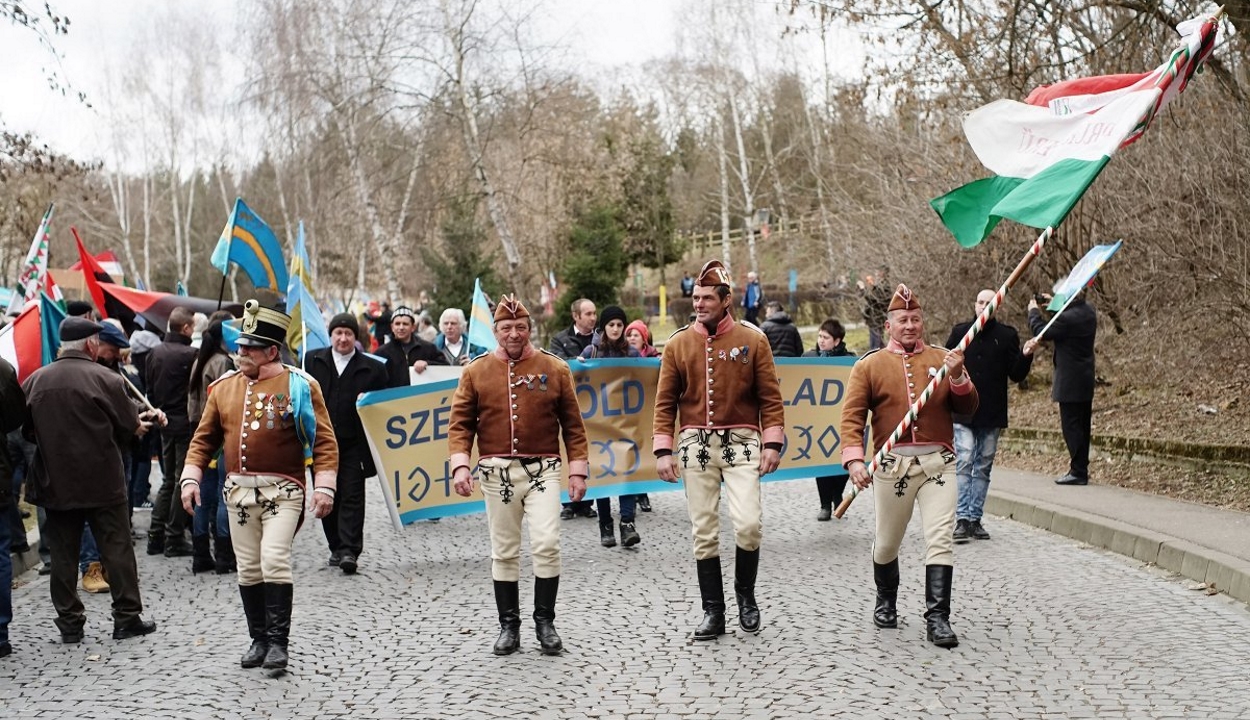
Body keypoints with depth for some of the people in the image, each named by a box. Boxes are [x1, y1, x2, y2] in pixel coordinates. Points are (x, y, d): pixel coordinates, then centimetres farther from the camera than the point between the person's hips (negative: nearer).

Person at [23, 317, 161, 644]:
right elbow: (130, 426, -5)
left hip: (55, 483, 3)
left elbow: (26, 431, 9)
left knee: (63, 554, 10)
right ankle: (127, 617, 9)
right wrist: (140, 424, 17)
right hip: (103, 482, -3)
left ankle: (69, 623, 13)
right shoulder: (105, 379, -11)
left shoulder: (35, 381, 1)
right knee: (117, 549, 5)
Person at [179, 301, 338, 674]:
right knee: (248, 570, 9)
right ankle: (259, 639, 21)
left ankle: (278, 641, -4)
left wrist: (324, 487, -14)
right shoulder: (225, 386, 8)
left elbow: (324, 440, -7)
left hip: (283, 490, -5)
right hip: (239, 490, 5)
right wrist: (190, 478, 4)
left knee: (275, 561, -15)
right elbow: (204, 438, 14)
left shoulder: (299, 385, -5)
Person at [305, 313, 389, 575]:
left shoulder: (373, 368, 3)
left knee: (352, 497, -6)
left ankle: (350, 551, -8)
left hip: (354, 444, -2)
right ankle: (337, 548, 21)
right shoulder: (312, 361, 8)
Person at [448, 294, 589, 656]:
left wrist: (578, 470, 2)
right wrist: (459, 465, -10)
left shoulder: (555, 368, 3)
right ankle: (509, 625, 19)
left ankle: (545, 622, 5)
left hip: (543, 469, -1)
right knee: (504, 552, 8)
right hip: (497, 472, 1)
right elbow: (460, 422, 3)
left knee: (547, 544, -11)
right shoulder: (476, 372, 4)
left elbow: (572, 423, 6)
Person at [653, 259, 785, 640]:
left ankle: (745, 593, 12)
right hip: (695, 444, 2)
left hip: (740, 441, -2)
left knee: (748, 523, -13)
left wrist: (772, 443, -6)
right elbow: (665, 402, 6)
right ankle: (713, 612, 14)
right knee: (704, 532, 4)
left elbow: (770, 397, 1)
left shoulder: (752, 340, 0)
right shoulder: (678, 344, 4)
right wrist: (663, 450, 0)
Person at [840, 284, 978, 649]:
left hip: (937, 462, 0)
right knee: (886, 543, 12)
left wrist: (957, 376, -14)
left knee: (940, 539, -10)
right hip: (892, 465, 0)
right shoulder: (870, 365, 4)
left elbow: (968, 409, 5)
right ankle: (886, 602, 38)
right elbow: (852, 415, -4)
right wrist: (854, 459, -18)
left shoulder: (943, 359, 10)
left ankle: (937, 618, -6)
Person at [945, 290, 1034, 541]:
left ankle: (975, 518, 13)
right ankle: (962, 519, -12)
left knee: (983, 467, 7)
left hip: (991, 415, 1)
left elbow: (1016, 375, 2)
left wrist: (1026, 356, -15)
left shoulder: (1007, 336, 5)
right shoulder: (960, 332, 6)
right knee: (964, 462, -11)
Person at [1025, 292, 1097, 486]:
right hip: (1085, 381, 10)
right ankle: (1081, 469, 22)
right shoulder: (1088, 311, 5)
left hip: (1070, 382, -10)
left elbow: (1041, 331, -13)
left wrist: (1033, 310, 3)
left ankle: (1078, 472, -4)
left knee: (1071, 426, -5)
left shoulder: (1068, 318, -23)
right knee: (1082, 426, 14)